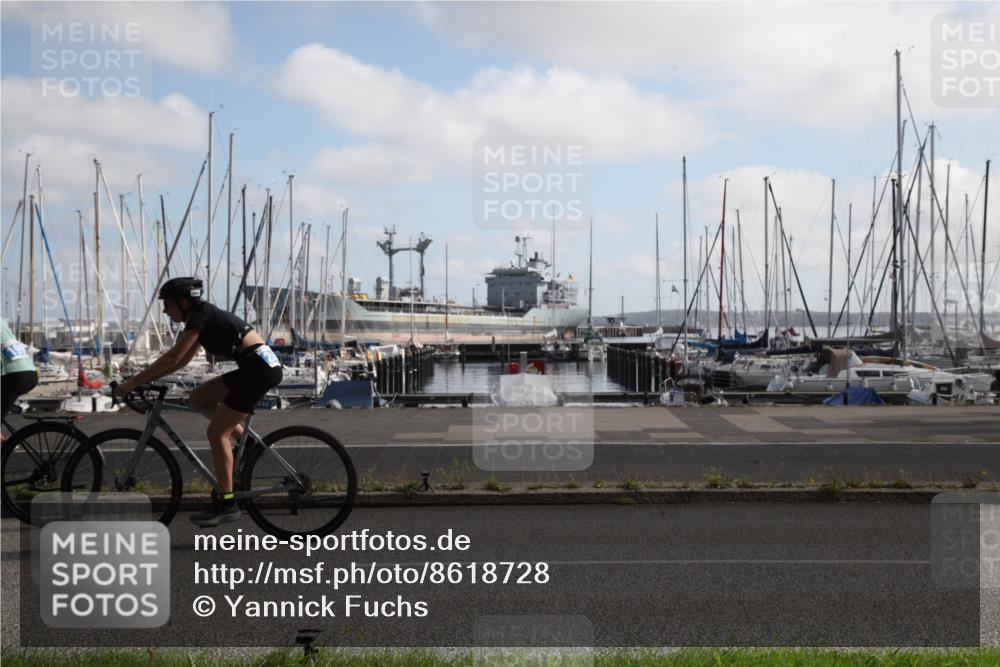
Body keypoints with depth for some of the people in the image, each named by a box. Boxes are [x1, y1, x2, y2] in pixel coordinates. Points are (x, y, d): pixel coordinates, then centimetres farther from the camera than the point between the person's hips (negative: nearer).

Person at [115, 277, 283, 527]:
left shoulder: (200, 316, -9)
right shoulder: (205, 317, 19)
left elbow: (172, 358, -14)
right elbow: (182, 360, 23)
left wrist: (133, 382, -9)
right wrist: (146, 379, 18)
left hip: (259, 368, -9)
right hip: (258, 366, 9)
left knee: (216, 432, -6)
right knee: (198, 398, 14)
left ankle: (226, 504, -3)